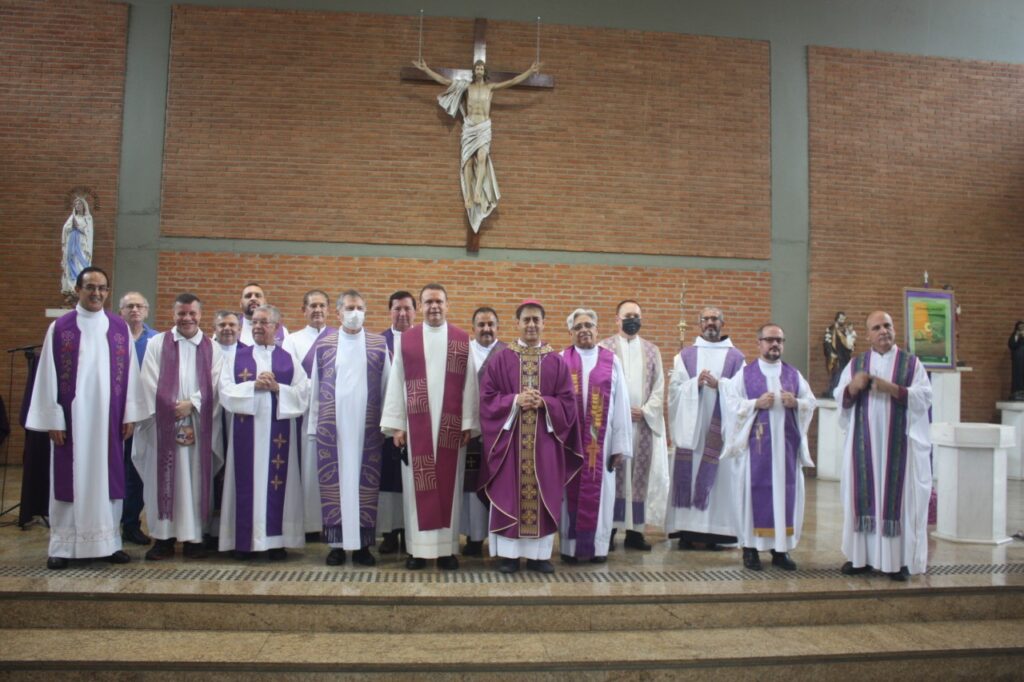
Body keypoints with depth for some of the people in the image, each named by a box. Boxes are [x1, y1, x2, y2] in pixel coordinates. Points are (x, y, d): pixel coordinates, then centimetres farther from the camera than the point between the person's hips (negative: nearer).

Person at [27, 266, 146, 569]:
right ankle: (62, 546, 13)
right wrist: (52, 418, -6)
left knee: (108, 477, 6)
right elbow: (48, 376, -1)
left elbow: (130, 373, 5)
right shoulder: (59, 328, 0)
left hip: (108, 417, 2)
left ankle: (109, 542, 15)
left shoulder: (120, 328, 5)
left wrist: (130, 414, 1)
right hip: (71, 416, -1)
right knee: (69, 478, 4)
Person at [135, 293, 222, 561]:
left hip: (199, 424, 1)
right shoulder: (157, 343, 6)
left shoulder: (212, 348, 9)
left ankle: (194, 536, 10)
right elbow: (151, 383, -1)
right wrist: (173, 409, -10)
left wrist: (192, 403, -12)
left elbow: (214, 385, 1)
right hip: (164, 422, -1)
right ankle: (164, 537, 9)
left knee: (195, 480, 3)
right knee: (163, 480, 2)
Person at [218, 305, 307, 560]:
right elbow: (225, 391, -1)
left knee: (278, 481, 0)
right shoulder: (238, 357, 10)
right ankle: (244, 540, 8)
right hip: (246, 430, 1)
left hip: (279, 431, 0)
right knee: (246, 481, 1)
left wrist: (277, 388, -15)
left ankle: (276, 540, 7)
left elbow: (303, 392, -1)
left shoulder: (289, 359, 8)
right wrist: (254, 386, -14)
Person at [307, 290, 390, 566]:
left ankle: (362, 544, 12)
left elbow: (387, 387, 4)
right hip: (332, 426, 0)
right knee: (333, 482, 3)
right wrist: (314, 426, 4)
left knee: (365, 482, 2)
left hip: (366, 426, 0)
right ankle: (337, 543, 12)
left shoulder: (379, 345, 5)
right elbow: (315, 388, 7)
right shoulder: (323, 345, 6)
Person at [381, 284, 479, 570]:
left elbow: (469, 384, 2)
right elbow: (396, 383, 3)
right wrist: (396, 424, -2)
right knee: (418, 485, 3)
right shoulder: (406, 340, 5)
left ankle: (447, 548, 11)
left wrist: (468, 424, -3)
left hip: (451, 425, 0)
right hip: (416, 423, 0)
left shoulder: (462, 340, 5)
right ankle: (418, 548, 11)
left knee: (449, 484, 4)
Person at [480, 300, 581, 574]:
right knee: (509, 495, 2)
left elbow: (568, 402, 4)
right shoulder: (500, 360, 4)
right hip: (510, 439, -1)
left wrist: (544, 403, -15)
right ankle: (508, 553, 12)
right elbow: (486, 398, -1)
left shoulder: (557, 362, 6)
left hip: (545, 441, 1)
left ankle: (539, 554, 15)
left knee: (543, 495, 5)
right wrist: (515, 400, -16)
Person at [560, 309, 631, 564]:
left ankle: (597, 545, 17)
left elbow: (621, 405, 2)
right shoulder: (560, 361, 2)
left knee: (599, 491, 6)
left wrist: (621, 445, -2)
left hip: (601, 442, 1)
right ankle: (570, 546, 15)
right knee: (570, 491, 5)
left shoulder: (612, 361, 4)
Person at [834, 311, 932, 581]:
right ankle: (861, 556, 11)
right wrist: (853, 386, -15)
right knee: (864, 495, 3)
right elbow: (839, 398, 5)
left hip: (899, 443, -2)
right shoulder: (856, 364, 10)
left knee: (898, 496, -1)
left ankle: (900, 559, 8)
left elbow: (925, 397, -5)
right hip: (864, 444, 2)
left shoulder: (911, 363, 4)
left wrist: (894, 389, -18)